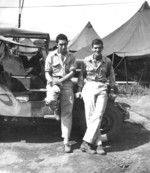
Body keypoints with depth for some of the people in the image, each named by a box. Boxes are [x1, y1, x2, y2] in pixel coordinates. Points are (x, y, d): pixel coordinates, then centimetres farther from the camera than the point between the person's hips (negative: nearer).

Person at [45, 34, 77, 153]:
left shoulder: (71, 57, 10)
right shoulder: (51, 56, 8)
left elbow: (72, 73, 1)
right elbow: (47, 73, 5)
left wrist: (60, 80, -13)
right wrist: (52, 81, -17)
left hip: (67, 84, 1)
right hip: (53, 82, 0)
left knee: (67, 113, -5)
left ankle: (66, 141, -2)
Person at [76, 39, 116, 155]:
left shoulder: (107, 61, 5)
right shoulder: (86, 60, 4)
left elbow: (111, 76, 13)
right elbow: (82, 76, 11)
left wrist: (112, 90, 9)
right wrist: (79, 90, 7)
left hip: (102, 89, 0)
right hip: (89, 87, 0)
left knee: (98, 116, -13)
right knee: (90, 116, -4)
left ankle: (86, 143, -10)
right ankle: (98, 144, 3)